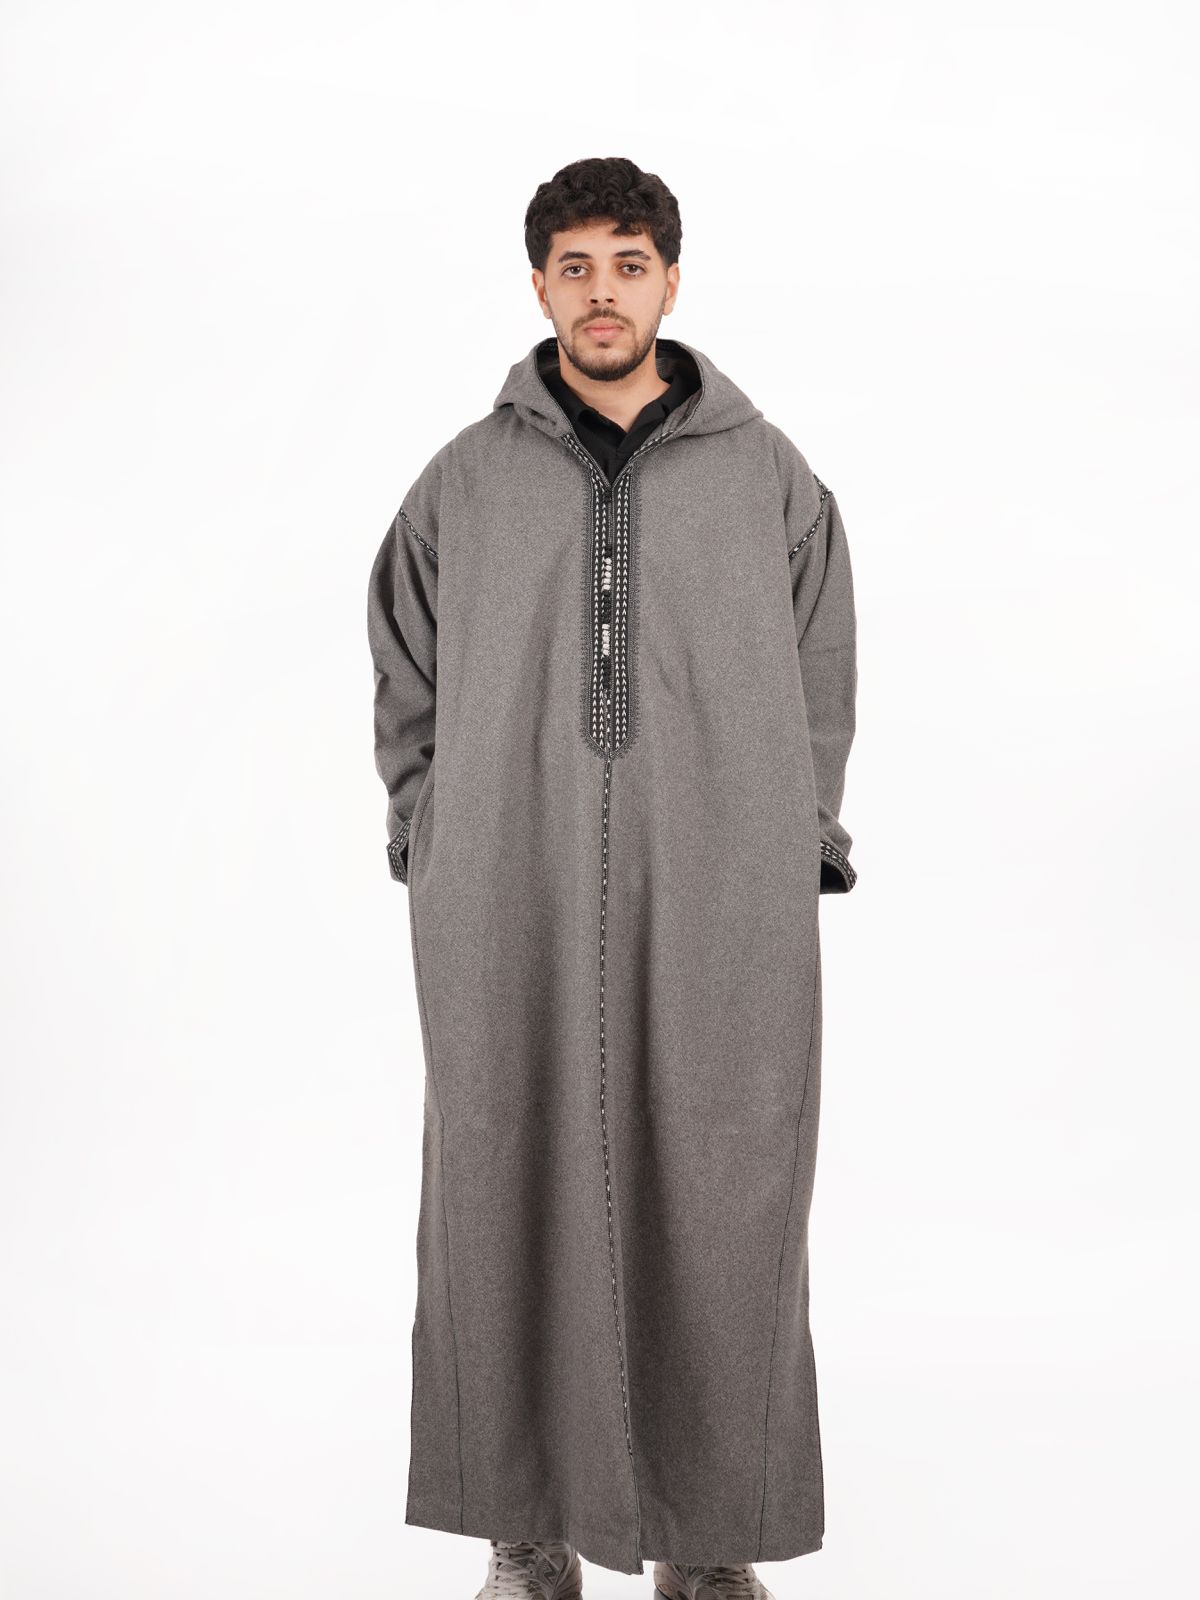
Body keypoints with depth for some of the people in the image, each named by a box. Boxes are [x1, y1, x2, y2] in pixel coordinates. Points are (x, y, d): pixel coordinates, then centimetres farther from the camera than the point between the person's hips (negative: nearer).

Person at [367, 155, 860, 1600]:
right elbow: (406, 695, 12)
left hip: (724, 934, 0)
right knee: (511, 1211, 5)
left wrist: (792, 864, 3)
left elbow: (820, 696, 11)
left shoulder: (770, 477, 7)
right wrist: (441, 860, 3)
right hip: (506, 930, 1)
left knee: (720, 1221, 4)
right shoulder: (463, 481, 7)